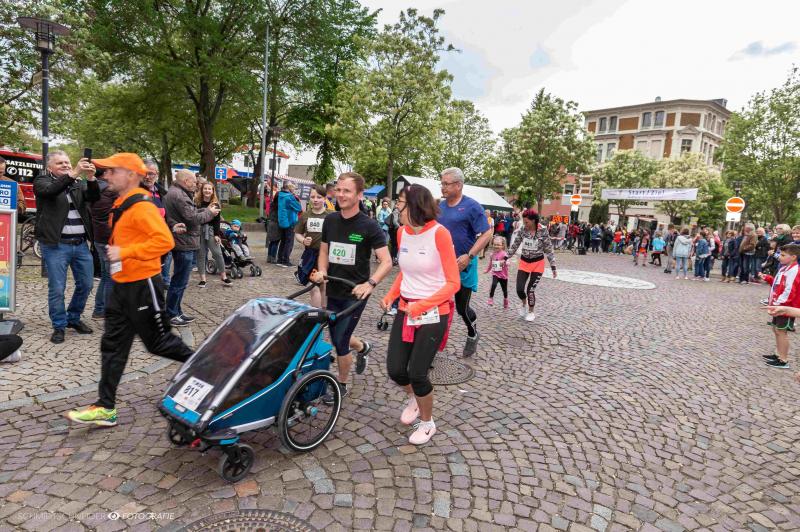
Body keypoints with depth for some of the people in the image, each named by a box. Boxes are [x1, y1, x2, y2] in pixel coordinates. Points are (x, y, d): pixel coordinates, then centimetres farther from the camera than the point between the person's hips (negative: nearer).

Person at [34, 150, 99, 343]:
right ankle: (59, 326, 13)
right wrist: (74, 173, -30)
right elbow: (51, 191, -20)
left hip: (80, 243, 4)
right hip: (56, 245, -4)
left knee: (86, 284, 9)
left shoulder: (79, 183, 13)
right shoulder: (42, 181, 3)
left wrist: (91, 178, -23)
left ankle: (73, 318, 27)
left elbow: (94, 197, -5)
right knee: (57, 289, -1)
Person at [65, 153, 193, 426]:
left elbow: (165, 240, -30)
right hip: (121, 285, 10)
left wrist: (125, 252, -27)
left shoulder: (142, 207, -18)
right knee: (112, 346, 9)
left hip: (142, 286, -10)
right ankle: (106, 407, 16)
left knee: (158, 341, 2)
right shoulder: (119, 205, 12)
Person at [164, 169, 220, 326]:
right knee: (179, 281, -3)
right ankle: (170, 315, 6)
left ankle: (177, 312, 26)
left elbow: (190, 213, 14)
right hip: (184, 243, -11)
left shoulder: (175, 193, 16)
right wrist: (209, 212, -6)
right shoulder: (178, 195, -18)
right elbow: (193, 218, -20)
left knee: (179, 280, 17)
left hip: (181, 242, 11)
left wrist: (205, 210, 4)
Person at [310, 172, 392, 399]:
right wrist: (321, 271, -7)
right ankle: (363, 347, 50)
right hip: (333, 291, 6)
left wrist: (370, 283, -32)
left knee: (340, 342, -1)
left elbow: (386, 262, -17)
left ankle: (342, 385, 24)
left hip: (355, 294, -5)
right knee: (337, 339, 17)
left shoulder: (369, 226, -13)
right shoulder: (330, 220, 3)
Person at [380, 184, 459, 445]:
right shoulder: (402, 232, 3)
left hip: (433, 313, -5)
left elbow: (453, 283, -14)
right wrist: (390, 296, 1)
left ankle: (427, 423, 27)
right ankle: (414, 399, 40)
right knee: (395, 370, 4)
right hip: (405, 309, 6)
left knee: (416, 373, -2)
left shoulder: (439, 233, -16)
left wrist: (422, 305, -22)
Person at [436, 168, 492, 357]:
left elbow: (487, 234, -15)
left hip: (463, 265, -5)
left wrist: (469, 256, -23)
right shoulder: (440, 206, 6)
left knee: (462, 307, 7)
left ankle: (473, 335, 35)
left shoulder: (472, 206, -12)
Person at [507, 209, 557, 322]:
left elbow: (549, 250, -8)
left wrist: (553, 267, -8)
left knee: (530, 289, -3)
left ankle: (531, 312, 23)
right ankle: (524, 303, 30)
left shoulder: (543, 232, -13)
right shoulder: (522, 230, -4)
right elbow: (515, 245, 5)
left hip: (538, 264, -3)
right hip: (524, 263, 3)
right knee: (519, 289, -5)